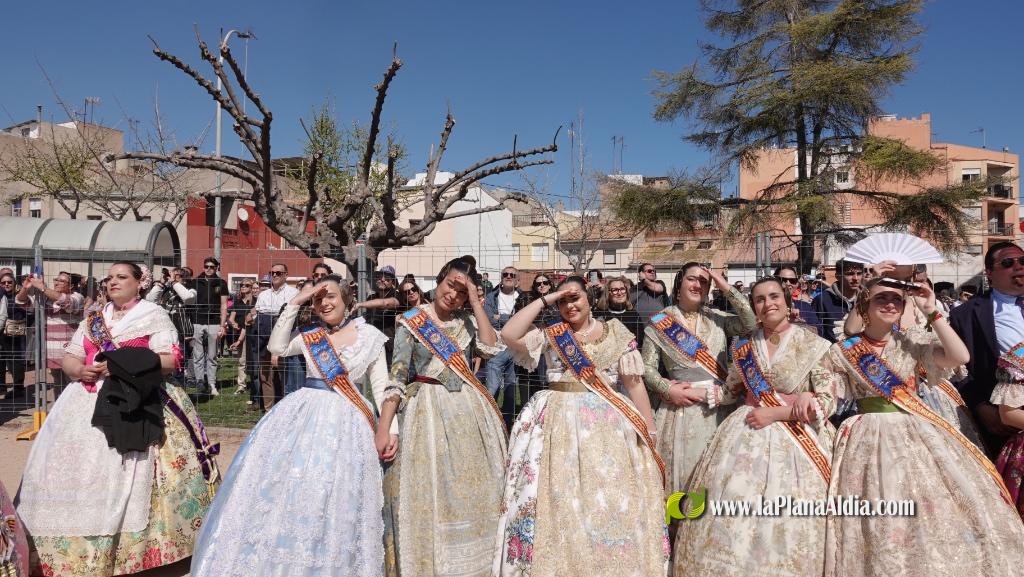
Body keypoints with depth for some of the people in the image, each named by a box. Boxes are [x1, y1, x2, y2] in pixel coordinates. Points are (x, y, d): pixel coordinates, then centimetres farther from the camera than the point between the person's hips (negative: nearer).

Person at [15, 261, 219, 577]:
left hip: (135, 402, -5)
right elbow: (69, 358, 16)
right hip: (88, 402, 6)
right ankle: (76, 548, 9)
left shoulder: (154, 316, 2)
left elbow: (170, 359, -8)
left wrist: (123, 365, -16)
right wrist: (82, 369, -6)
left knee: (121, 476, -12)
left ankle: (127, 548, -4)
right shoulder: (93, 320, 19)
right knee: (77, 470, 0)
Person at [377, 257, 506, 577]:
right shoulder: (412, 321, -3)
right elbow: (396, 378, -6)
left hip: (468, 410, 3)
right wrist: (383, 428, -13)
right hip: (427, 409, -3)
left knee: (470, 491, 10)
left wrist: (476, 302, -9)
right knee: (425, 491, 1)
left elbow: (491, 348, -12)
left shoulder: (468, 320, 7)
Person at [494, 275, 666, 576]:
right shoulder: (549, 334, 8)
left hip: (607, 425, 0)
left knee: (609, 503, 2)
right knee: (559, 500, 2)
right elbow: (508, 334, -9)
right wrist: (544, 300, -4)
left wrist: (649, 435, 0)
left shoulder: (616, 333, 6)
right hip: (558, 423, 0)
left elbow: (635, 384, 4)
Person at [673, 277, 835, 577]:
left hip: (793, 439, -3)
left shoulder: (812, 344, -3)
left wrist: (774, 413, -14)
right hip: (746, 434, 3)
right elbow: (730, 392, 19)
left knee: (784, 522, -4)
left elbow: (827, 402, -7)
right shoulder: (744, 346, 7)